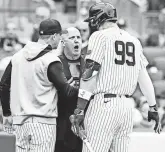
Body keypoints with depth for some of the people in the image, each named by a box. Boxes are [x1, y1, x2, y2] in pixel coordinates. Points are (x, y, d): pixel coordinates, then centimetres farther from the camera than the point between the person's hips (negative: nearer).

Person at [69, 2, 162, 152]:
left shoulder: (100, 36, -4)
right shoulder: (134, 41, 15)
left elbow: (89, 76, -11)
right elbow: (144, 78, 17)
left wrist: (79, 111, -13)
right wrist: (153, 107, 25)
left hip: (103, 105, -6)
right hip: (126, 106, 7)